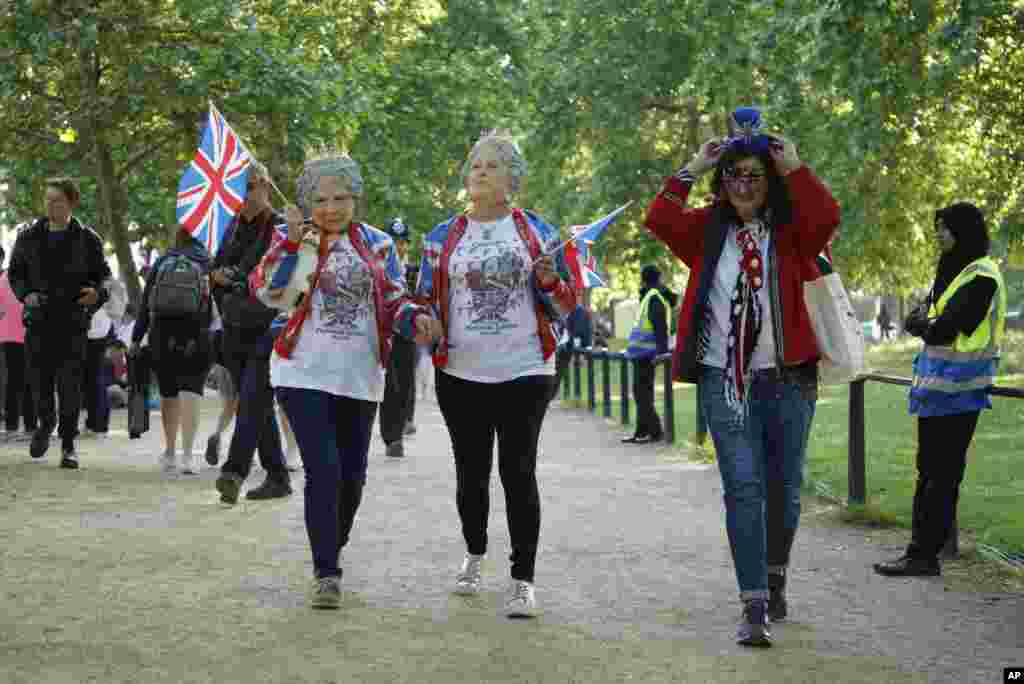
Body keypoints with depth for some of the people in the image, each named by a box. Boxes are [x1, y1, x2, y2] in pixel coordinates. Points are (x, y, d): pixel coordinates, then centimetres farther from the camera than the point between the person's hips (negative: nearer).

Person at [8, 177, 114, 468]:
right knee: (38, 380, 5)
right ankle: (45, 422, 35)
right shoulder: (29, 237, 7)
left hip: (73, 322, -2)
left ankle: (68, 444, 4)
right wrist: (25, 294, -7)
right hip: (38, 320, 2)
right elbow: (15, 272, 14)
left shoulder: (87, 240, 2)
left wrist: (97, 292, -16)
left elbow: (103, 274, 6)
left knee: (70, 385, -5)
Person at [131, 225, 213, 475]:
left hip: (162, 335, 3)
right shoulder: (207, 264, 5)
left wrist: (136, 339, 13)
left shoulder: (161, 263, 12)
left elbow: (145, 304, 10)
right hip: (195, 336, -3)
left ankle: (170, 452, 25)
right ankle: (187, 454, -16)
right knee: (190, 393, -5)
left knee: (168, 394, 15)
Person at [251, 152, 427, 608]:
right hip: (305, 374, -3)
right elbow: (267, 292, -13)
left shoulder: (377, 244, 7)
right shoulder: (294, 242, 0)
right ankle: (326, 573, -7)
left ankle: (332, 550, 35)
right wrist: (292, 241, -22)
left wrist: (415, 318, -13)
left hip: (359, 378, 3)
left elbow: (394, 302, 8)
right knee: (324, 471, -13)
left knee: (352, 475, 11)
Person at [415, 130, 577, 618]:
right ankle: (474, 554, 37)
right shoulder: (442, 238, 9)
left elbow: (565, 306, 6)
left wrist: (549, 279, -15)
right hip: (461, 373, 2)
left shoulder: (536, 232, 5)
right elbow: (424, 299, 14)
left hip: (523, 372, -2)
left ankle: (523, 580, 2)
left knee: (518, 471, -7)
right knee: (471, 472, 11)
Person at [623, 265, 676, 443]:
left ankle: (655, 431, -6)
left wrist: (661, 350, -27)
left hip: (645, 352, -10)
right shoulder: (649, 295, 17)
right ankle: (642, 431, 20)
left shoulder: (653, 296, -14)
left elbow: (660, 326, -22)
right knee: (641, 391, 14)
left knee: (643, 391, -8)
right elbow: (658, 326, 22)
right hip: (643, 352, 10)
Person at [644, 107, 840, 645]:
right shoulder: (708, 230, 8)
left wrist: (794, 167, -14)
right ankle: (754, 607, -9)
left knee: (783, 487, 11)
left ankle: (775, 577, 36)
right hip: (724, 379, 0)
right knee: (743, 488, -7)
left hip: (788, 378, 0)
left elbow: (827, 217, -18)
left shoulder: (791, 230, 2)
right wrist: (693, 168, -7)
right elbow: (659, 220, -7)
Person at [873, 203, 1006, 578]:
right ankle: (920, 551, 16)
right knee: (928, 471, 11)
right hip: (934, 388, 9)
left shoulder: (981, 276, -13)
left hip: (956, 391, -9)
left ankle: (924, 554, -2)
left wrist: (924, 323, -1)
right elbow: (915, 321, 13)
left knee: (941, 474, -5)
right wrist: (928, 321, -7)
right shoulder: (950, 271, 16)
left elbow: (942, 330, -19)